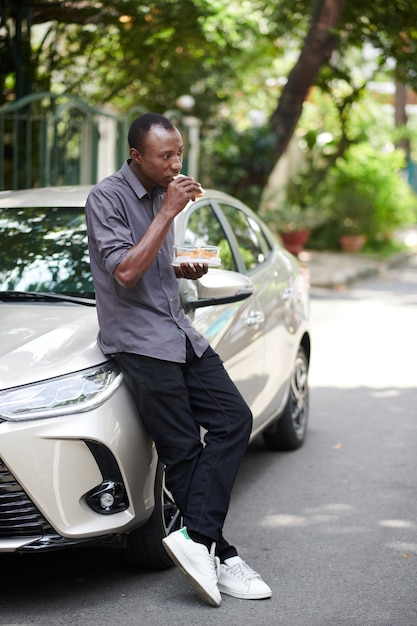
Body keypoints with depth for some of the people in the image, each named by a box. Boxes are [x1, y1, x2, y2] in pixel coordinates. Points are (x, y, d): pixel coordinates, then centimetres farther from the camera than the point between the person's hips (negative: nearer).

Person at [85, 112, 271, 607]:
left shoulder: (163, 195, 16)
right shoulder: (106, 198, -9)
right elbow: (125, 272, -20)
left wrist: (186, 269, 7)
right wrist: (168, 213, -19)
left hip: (176, 331, 8)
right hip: (137, 338, -8)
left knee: (234, 419, -6)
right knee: (184, 451, -8)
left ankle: (194, 537, -11)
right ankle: (220, 557, 0)